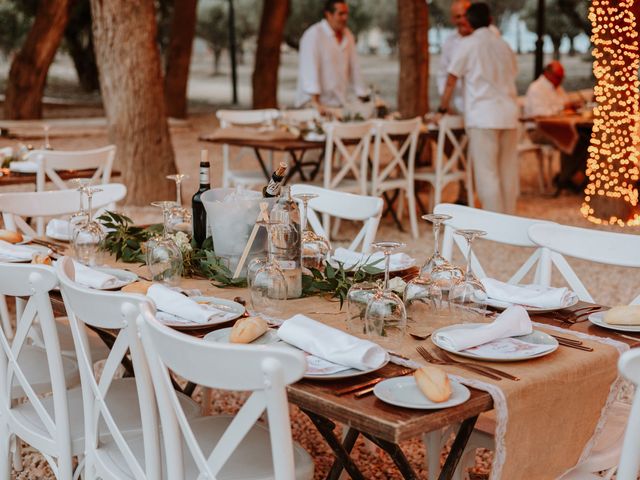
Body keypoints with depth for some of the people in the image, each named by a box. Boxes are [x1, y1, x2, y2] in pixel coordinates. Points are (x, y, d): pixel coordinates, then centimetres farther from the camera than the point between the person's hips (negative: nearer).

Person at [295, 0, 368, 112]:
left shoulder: (348, 36, 11)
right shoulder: (314, 34, -11)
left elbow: (354, 69, 14)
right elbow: (309, 69, -19)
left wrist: (363, 98, 9)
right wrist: (315, 101, -27)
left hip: (338, 103, 6)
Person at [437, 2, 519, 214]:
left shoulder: (467, 44, 0)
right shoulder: (504, 45, 16)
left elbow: (451, 81, 0)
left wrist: (443, 109, 11)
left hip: (482, 115, -5)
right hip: (508, 114, 5)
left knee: (487, 173, -5)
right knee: (508, 171, 9)